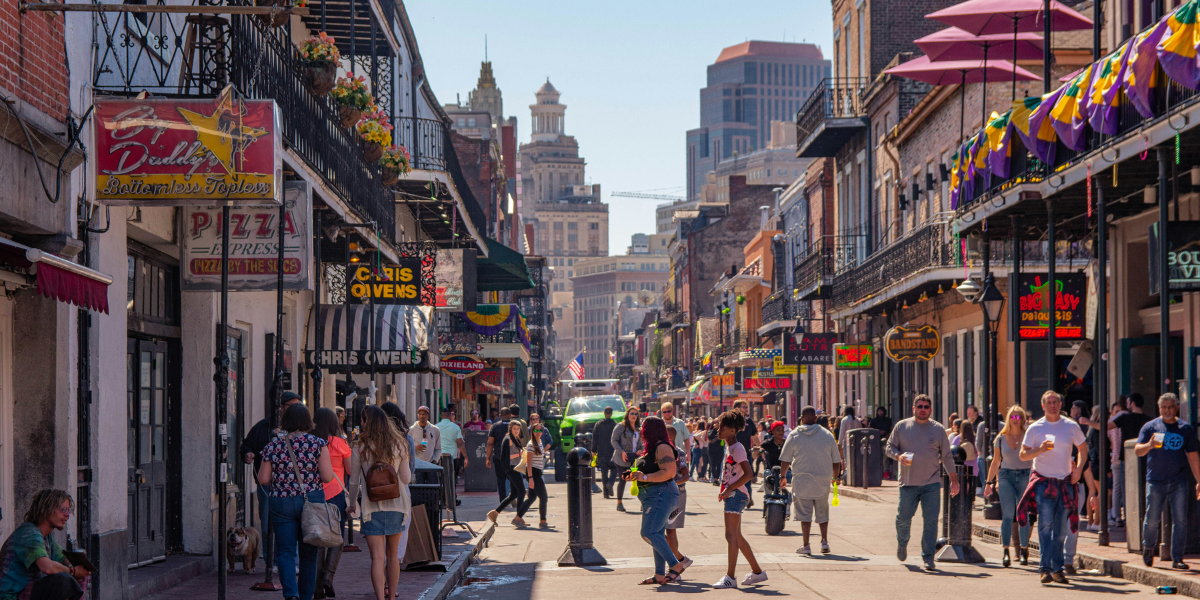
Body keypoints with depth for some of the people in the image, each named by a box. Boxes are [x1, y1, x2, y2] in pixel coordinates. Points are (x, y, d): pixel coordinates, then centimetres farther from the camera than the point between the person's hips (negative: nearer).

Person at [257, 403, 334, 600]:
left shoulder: (273, 446, 0)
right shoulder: (318, 443, -4)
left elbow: (263, 479, 2)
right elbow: (327, 477, -9)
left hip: (281, 503, 0)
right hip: (312, 501, 0)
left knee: (285, 552, 1)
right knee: (308, 554, 12)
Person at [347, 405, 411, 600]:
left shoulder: (360, 448, -5)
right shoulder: (399, 445, 0)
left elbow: (354, 481, 3)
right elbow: (406, 479, 6)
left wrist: (352, 502, 20)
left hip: (372, 506, -3)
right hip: (396, 504, 3)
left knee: (377, 558, -7)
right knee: (393, 556, 17)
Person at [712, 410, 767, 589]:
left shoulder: (737, 448, -14)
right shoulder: (728, 447, 15)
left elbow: (747, 474, -22)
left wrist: (729, 489, -22)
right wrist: (724, 490, 13)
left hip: (737, 494, -10)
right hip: (731, 495, 10)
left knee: (731, 535, -13)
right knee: (737, 536, 15)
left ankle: (730, 577, -15)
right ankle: (757, 572, 24)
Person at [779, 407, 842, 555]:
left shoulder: (794, 435, -3)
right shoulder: (827, 435, 2)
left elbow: (785, 461, 0)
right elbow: (836, 461, 7)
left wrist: (782, 476, 15)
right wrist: (836, 477, 22)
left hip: (801, 481, -2)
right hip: (822, 481, 2)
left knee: (805, 514, 3)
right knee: (822, 513, 15)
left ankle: (806, 546, 2)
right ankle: (824, 541, 5)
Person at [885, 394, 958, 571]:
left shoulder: (938, 429, 6)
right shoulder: (901, 427, 5)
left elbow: (947, 456, 10)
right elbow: (889, 447, 9)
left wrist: (954, 480, 7)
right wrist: (898, 456, -14)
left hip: (932, 483, 0)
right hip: (908, 483, 0)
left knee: (931, 520, -6)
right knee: (903, 518, 2)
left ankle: (928, 557, 1)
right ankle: (902, 543, 34)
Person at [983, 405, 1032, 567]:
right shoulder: (1001, 439, 8)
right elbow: (995, 462, 14)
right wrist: (989, 482, 13)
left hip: (1025, 476, -1)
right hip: (1006, 476, 1)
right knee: (1008, 515, -9)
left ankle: (1023, 550, 10)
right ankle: (1006, 551, -12)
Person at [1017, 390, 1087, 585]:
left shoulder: (1071, 426, 7)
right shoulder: (1035, 428, 1)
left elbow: (1082, 448, 18)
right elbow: (1023, 454, 1)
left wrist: (1078, 468, 2)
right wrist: (1040, 449, -17)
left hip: (1065, 482, 3)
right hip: (1043, 481, -3)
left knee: (1061, 529, 6)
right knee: (1045, 524, -14)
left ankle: (1057, 569, 13)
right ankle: (1045, 568, -17)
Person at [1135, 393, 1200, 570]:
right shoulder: (1150, 427, 4)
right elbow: (1137, 450, -3)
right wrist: (1149, 445, -25)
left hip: (1179, 482, 1)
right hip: (1155, 481, -1)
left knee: (1180, 520, -4)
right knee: (1152, 519, -1)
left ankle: (1177, 558, 2)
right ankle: (1148, 548, 26)